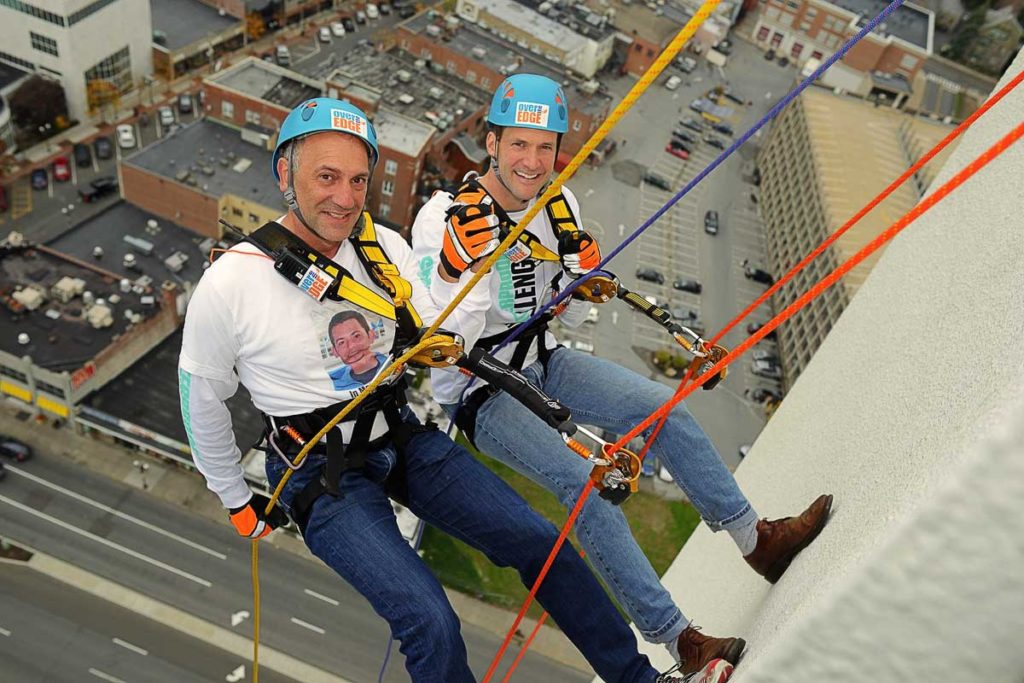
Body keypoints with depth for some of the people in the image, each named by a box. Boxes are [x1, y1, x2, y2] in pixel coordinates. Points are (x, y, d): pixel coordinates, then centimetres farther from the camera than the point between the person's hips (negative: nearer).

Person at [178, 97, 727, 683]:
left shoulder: (385, 247, -5)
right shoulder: (229, 286, -16)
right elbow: (202, 401, 0)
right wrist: (238, 502, 11)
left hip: (408, 437, 4)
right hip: (324, 476, -4)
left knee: (539, 541, -1)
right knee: (432, 624, -17)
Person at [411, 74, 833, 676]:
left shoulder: (560, 206, -5)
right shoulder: (443, 219, -20)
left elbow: (570, 317, 3)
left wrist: (583, 276, -18)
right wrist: (460, 265, -36)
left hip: (540, 363, 6)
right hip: (477, 391, -6)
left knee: (663, 408, -9)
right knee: (587, 486, -22)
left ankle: (758, 539, 5)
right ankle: (677, 639, -10)